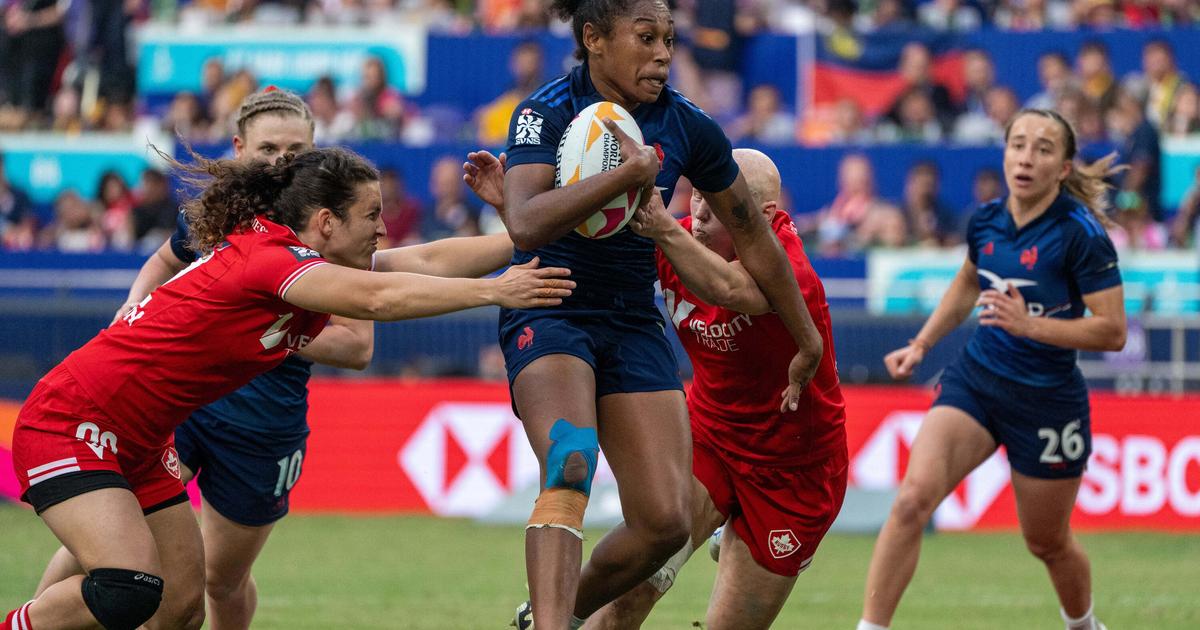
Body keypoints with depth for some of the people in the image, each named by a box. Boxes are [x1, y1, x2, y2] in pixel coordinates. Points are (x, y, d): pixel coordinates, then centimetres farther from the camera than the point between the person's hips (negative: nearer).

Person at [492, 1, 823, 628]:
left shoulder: (689, 128, -2)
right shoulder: (545, 113, -13)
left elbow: (755, 241, 11)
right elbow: (525, 226, -31)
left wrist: (807, 343, 19)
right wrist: (629, 172, -36)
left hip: (634, 325, 4)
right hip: (547, 313, -4)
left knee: (666, 521, -8)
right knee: (570, 469, -31)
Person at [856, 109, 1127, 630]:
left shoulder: (1081, 234, -17)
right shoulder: (986, 221, 0)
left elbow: (1112, 331, -18)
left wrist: (1029, 325, -27)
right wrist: (921, 345, 15)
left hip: (1047, 401, -3)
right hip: (974, 382, 4)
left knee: (1047, 543, 14)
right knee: (914, 496, -21)